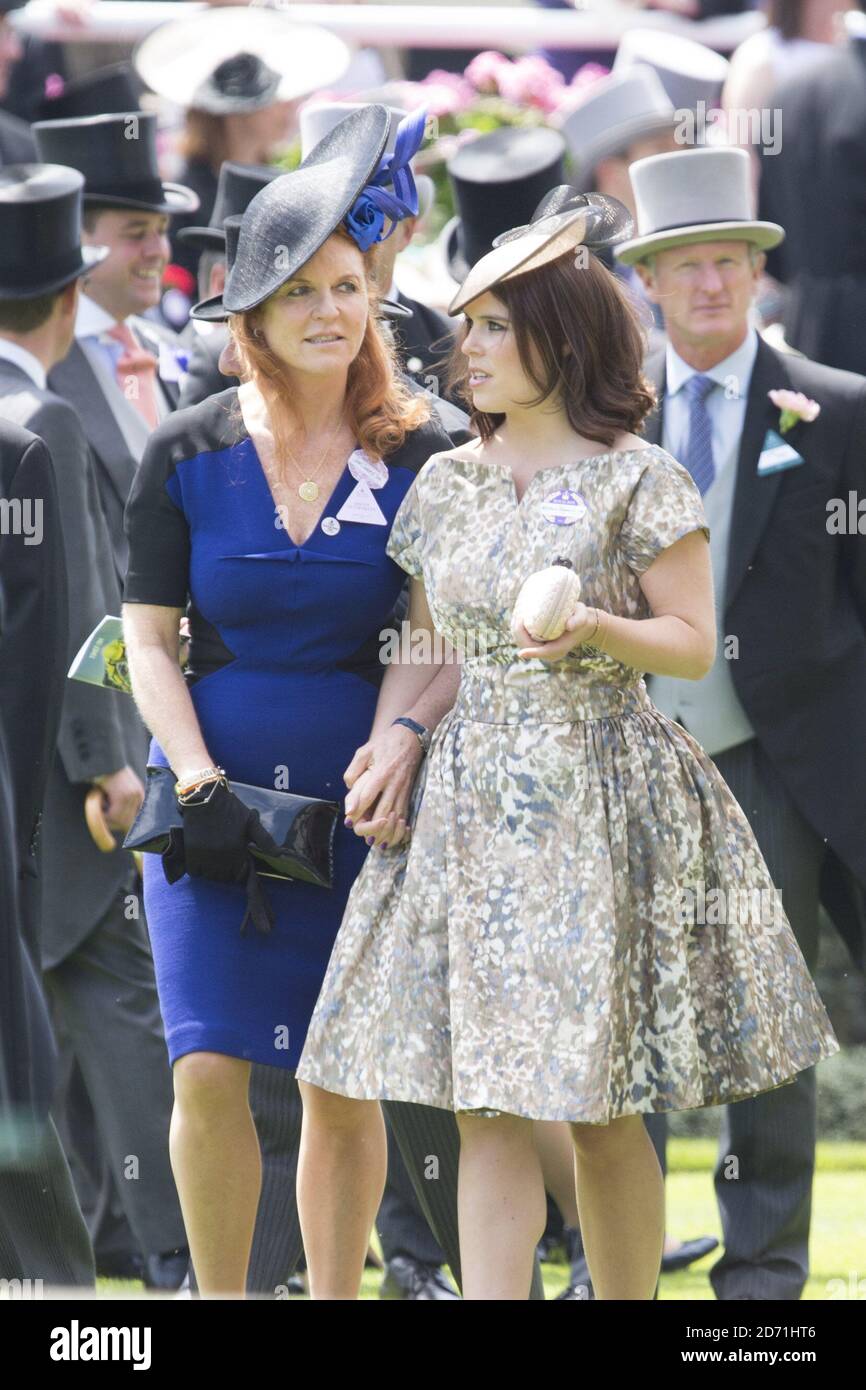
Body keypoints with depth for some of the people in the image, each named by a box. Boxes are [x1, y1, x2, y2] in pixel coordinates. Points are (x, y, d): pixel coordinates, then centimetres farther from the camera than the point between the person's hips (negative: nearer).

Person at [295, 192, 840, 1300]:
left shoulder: (640, 483, -3)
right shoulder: (444, 486, 12)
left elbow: (694, 646, -4)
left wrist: (596, 629, -21)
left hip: (604, 807, -4)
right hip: (470, 796, 4)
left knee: (599, 1106, -2)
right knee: (486, 1100, -4)